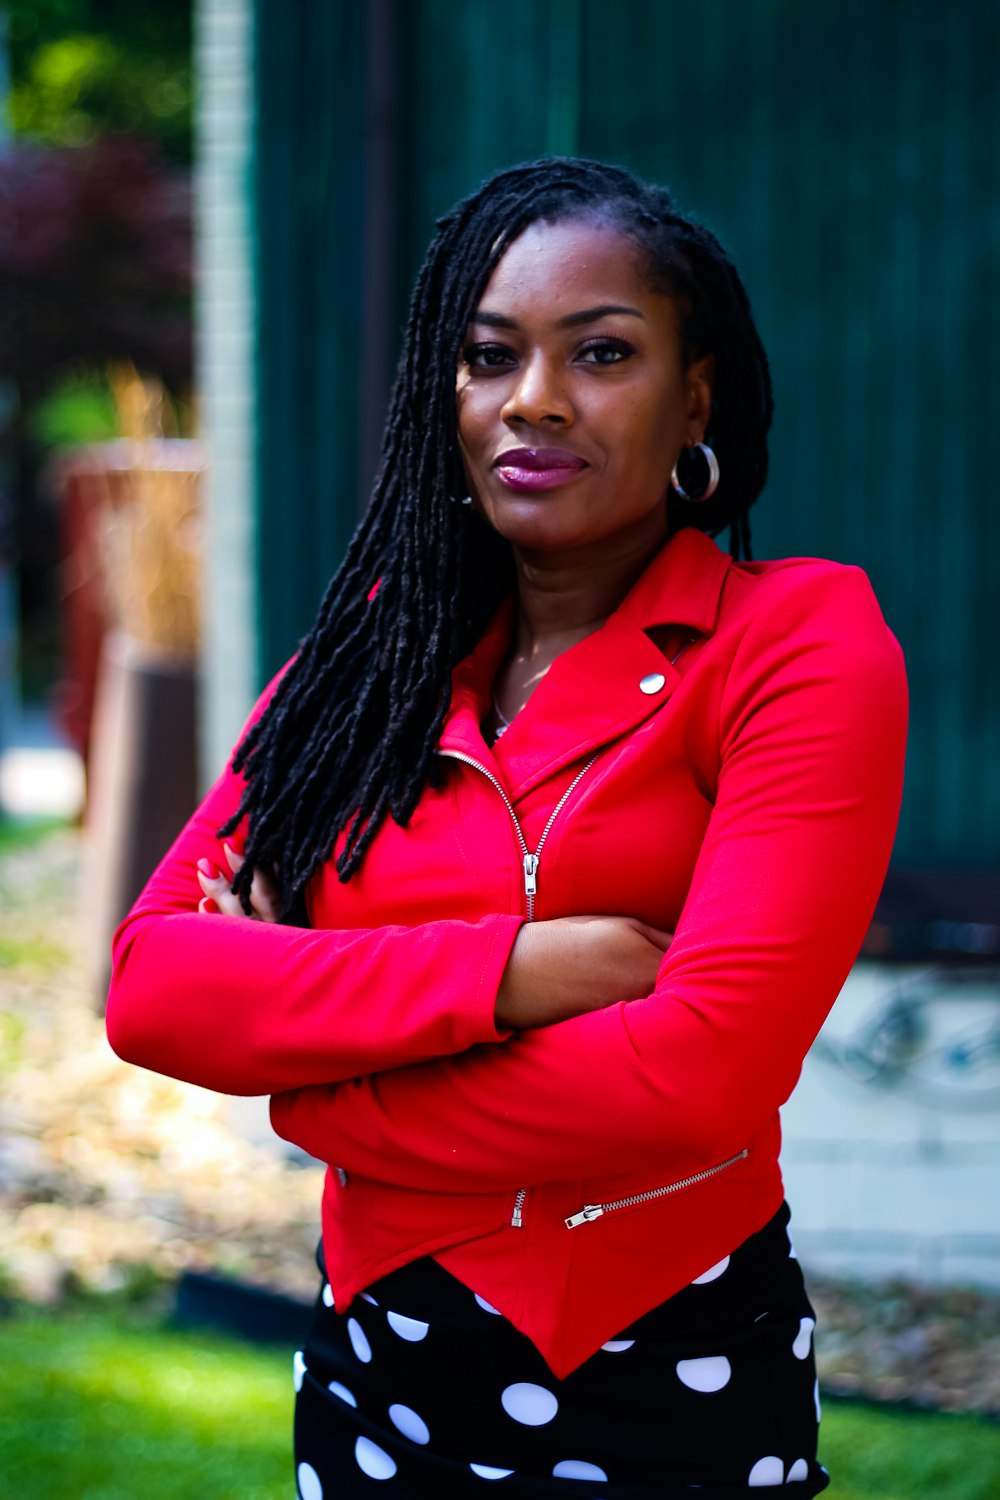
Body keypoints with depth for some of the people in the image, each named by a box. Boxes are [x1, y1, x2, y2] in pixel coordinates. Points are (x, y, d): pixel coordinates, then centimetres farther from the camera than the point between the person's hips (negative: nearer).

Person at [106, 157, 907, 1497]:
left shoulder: (800, 640, -10)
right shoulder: (370, 658, 5)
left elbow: (703, 1074, -22)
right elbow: (151, 981, -7)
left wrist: (303, 1083, -11)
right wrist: (509, 969, -21)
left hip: (670, 1390, -4)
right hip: (376, 1378, 4)